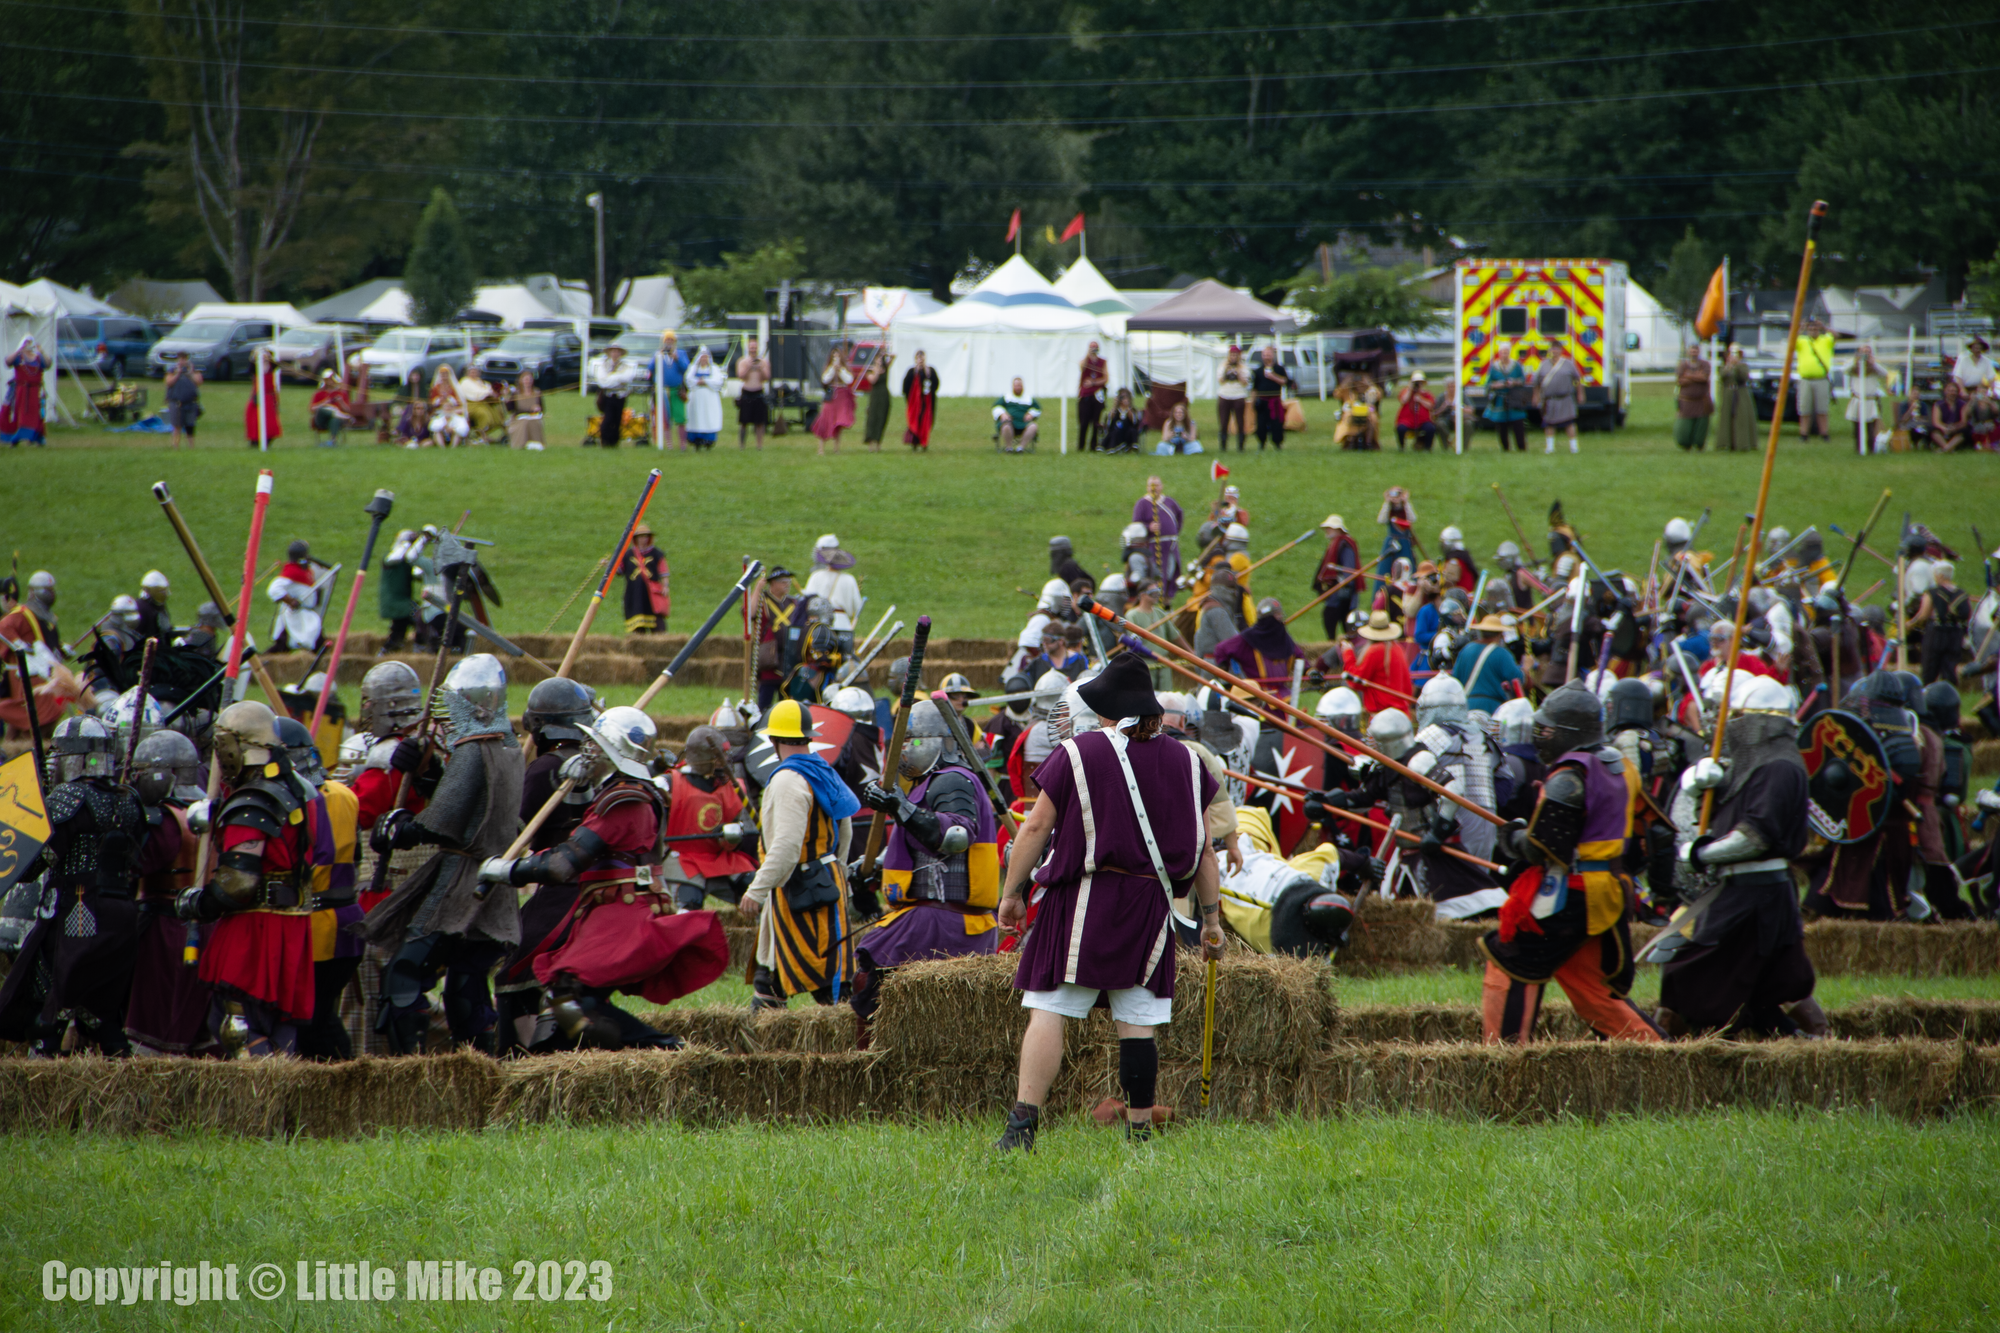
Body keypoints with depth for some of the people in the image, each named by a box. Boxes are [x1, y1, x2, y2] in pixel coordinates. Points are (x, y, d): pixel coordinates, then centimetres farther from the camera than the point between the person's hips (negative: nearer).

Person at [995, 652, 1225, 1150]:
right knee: (1137, 1022, 6)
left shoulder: (1077, 753, -2)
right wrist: (1211, 917, 16)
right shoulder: (1185, 762, 9)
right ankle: (1139, 1129, 6)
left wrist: (1012, 892, 5)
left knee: (1048, 1010, -4)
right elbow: (1204, 850, 10)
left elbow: (1036, 828, -3)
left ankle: (1024, 1122, -14)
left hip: (1080, 903, -3)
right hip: (1150, 903, 3)